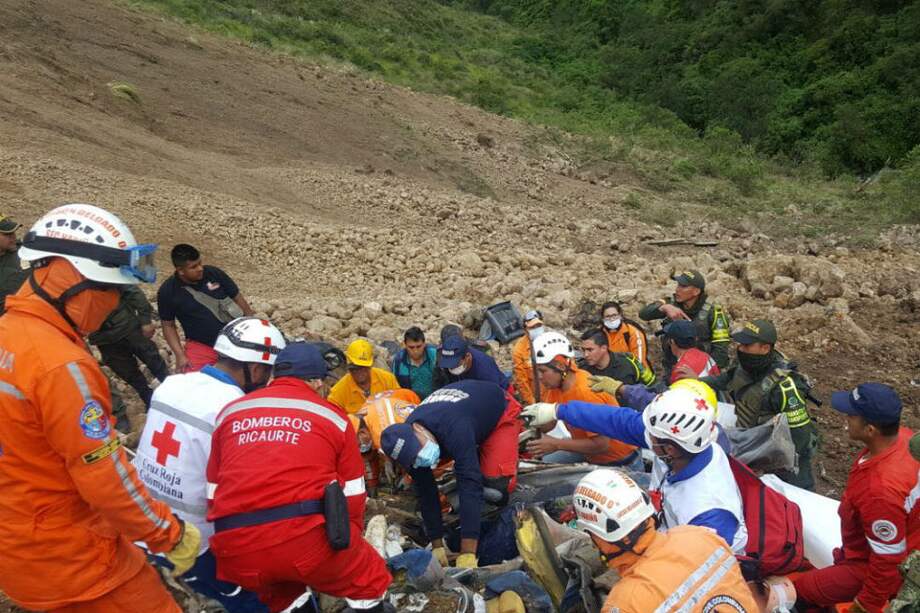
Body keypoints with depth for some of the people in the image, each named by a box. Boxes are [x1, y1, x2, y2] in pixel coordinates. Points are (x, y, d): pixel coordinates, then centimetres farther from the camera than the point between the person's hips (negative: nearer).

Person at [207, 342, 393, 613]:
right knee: (368, 578, 19)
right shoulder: (331, 416, 11)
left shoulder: (229, 413, 19)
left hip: (236, 549, 4)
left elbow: (213, 491, 22)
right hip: (306, 533, -4)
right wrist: (349, 543, 32)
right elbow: (352, 493, 15)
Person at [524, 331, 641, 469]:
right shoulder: (556, 384, -8)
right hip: (591, 455, 7)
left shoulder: (587, 392, -31)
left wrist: (556, 444, -32)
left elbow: (601, 444, -32)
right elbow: (549, 422, -1)